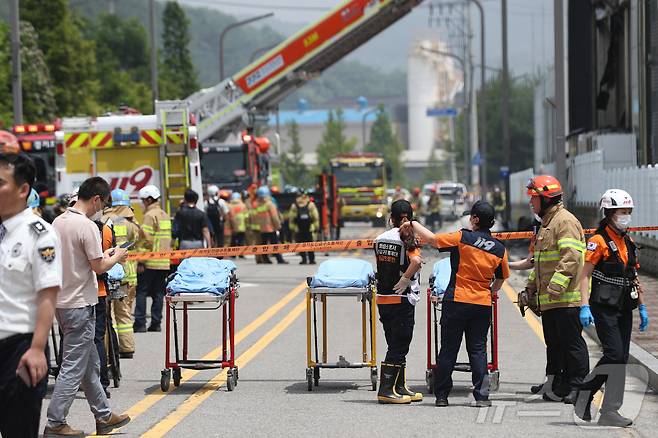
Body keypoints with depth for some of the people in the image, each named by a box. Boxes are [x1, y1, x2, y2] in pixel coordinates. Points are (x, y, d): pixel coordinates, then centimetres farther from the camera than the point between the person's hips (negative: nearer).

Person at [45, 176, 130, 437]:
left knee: (90, 364, 18)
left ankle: (103, 416, 26)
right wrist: (116, 257, 2)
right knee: (73, 367, -3)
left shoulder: (59, 222, 8)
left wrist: (103, 256, 15)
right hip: (79, 305, -9)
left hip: (61, 301, 9)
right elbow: (99, 267, -16)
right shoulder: (87, 227, -18)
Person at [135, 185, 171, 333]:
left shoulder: (150, 215, -9)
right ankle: (156, 323, 9)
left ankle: (140, 324, -4)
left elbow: (146, 240, -16)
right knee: (158, 293, 10)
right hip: (164, 262, 8)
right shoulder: (165, 215, 16)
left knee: (141, 292, -2)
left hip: (150, 262, -8)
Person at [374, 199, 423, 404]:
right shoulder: (407, 239, -11)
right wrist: (405, 280, -16)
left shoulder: (380, 239, 9)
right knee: (398, 347, -2)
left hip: (382, 297, 7)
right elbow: (416, 261, -27)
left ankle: (400, 388, 20)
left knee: (396, 345, 15)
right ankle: (386, 390, -4)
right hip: (401, 299, -7)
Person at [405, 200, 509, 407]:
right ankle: (482, 396, 2)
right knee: (478, 349, 8)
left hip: (457, 300, -3)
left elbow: (431, 239, -6)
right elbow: (501, 278, 16)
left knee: (448, 349, 5)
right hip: (483, 305, 3)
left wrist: (414, 224, 9)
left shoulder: (462, 238, -9)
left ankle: (441, 395, 8)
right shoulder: (500, 249, 4)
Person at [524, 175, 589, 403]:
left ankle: (578, 387, -1)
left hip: (566, 298, -10)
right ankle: (557, 386, 18)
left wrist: (557, 284, -29)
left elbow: (571, 256, -23)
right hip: (549, 299, 10)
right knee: (554, 343, 13)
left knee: (572, 342, -5)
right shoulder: (547, 223, 21)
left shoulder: (566, 221, -12)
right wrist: (532, 284, 29)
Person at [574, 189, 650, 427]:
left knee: (620, 358, 6)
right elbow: (585, 275, -12)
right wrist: (585, 306, -21)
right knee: (615, 355, -12)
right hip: (604, 308, -8)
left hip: (624, 309, 8)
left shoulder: (628, 243, 15)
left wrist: (642, 307, 18)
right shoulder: (599, 241, -8)